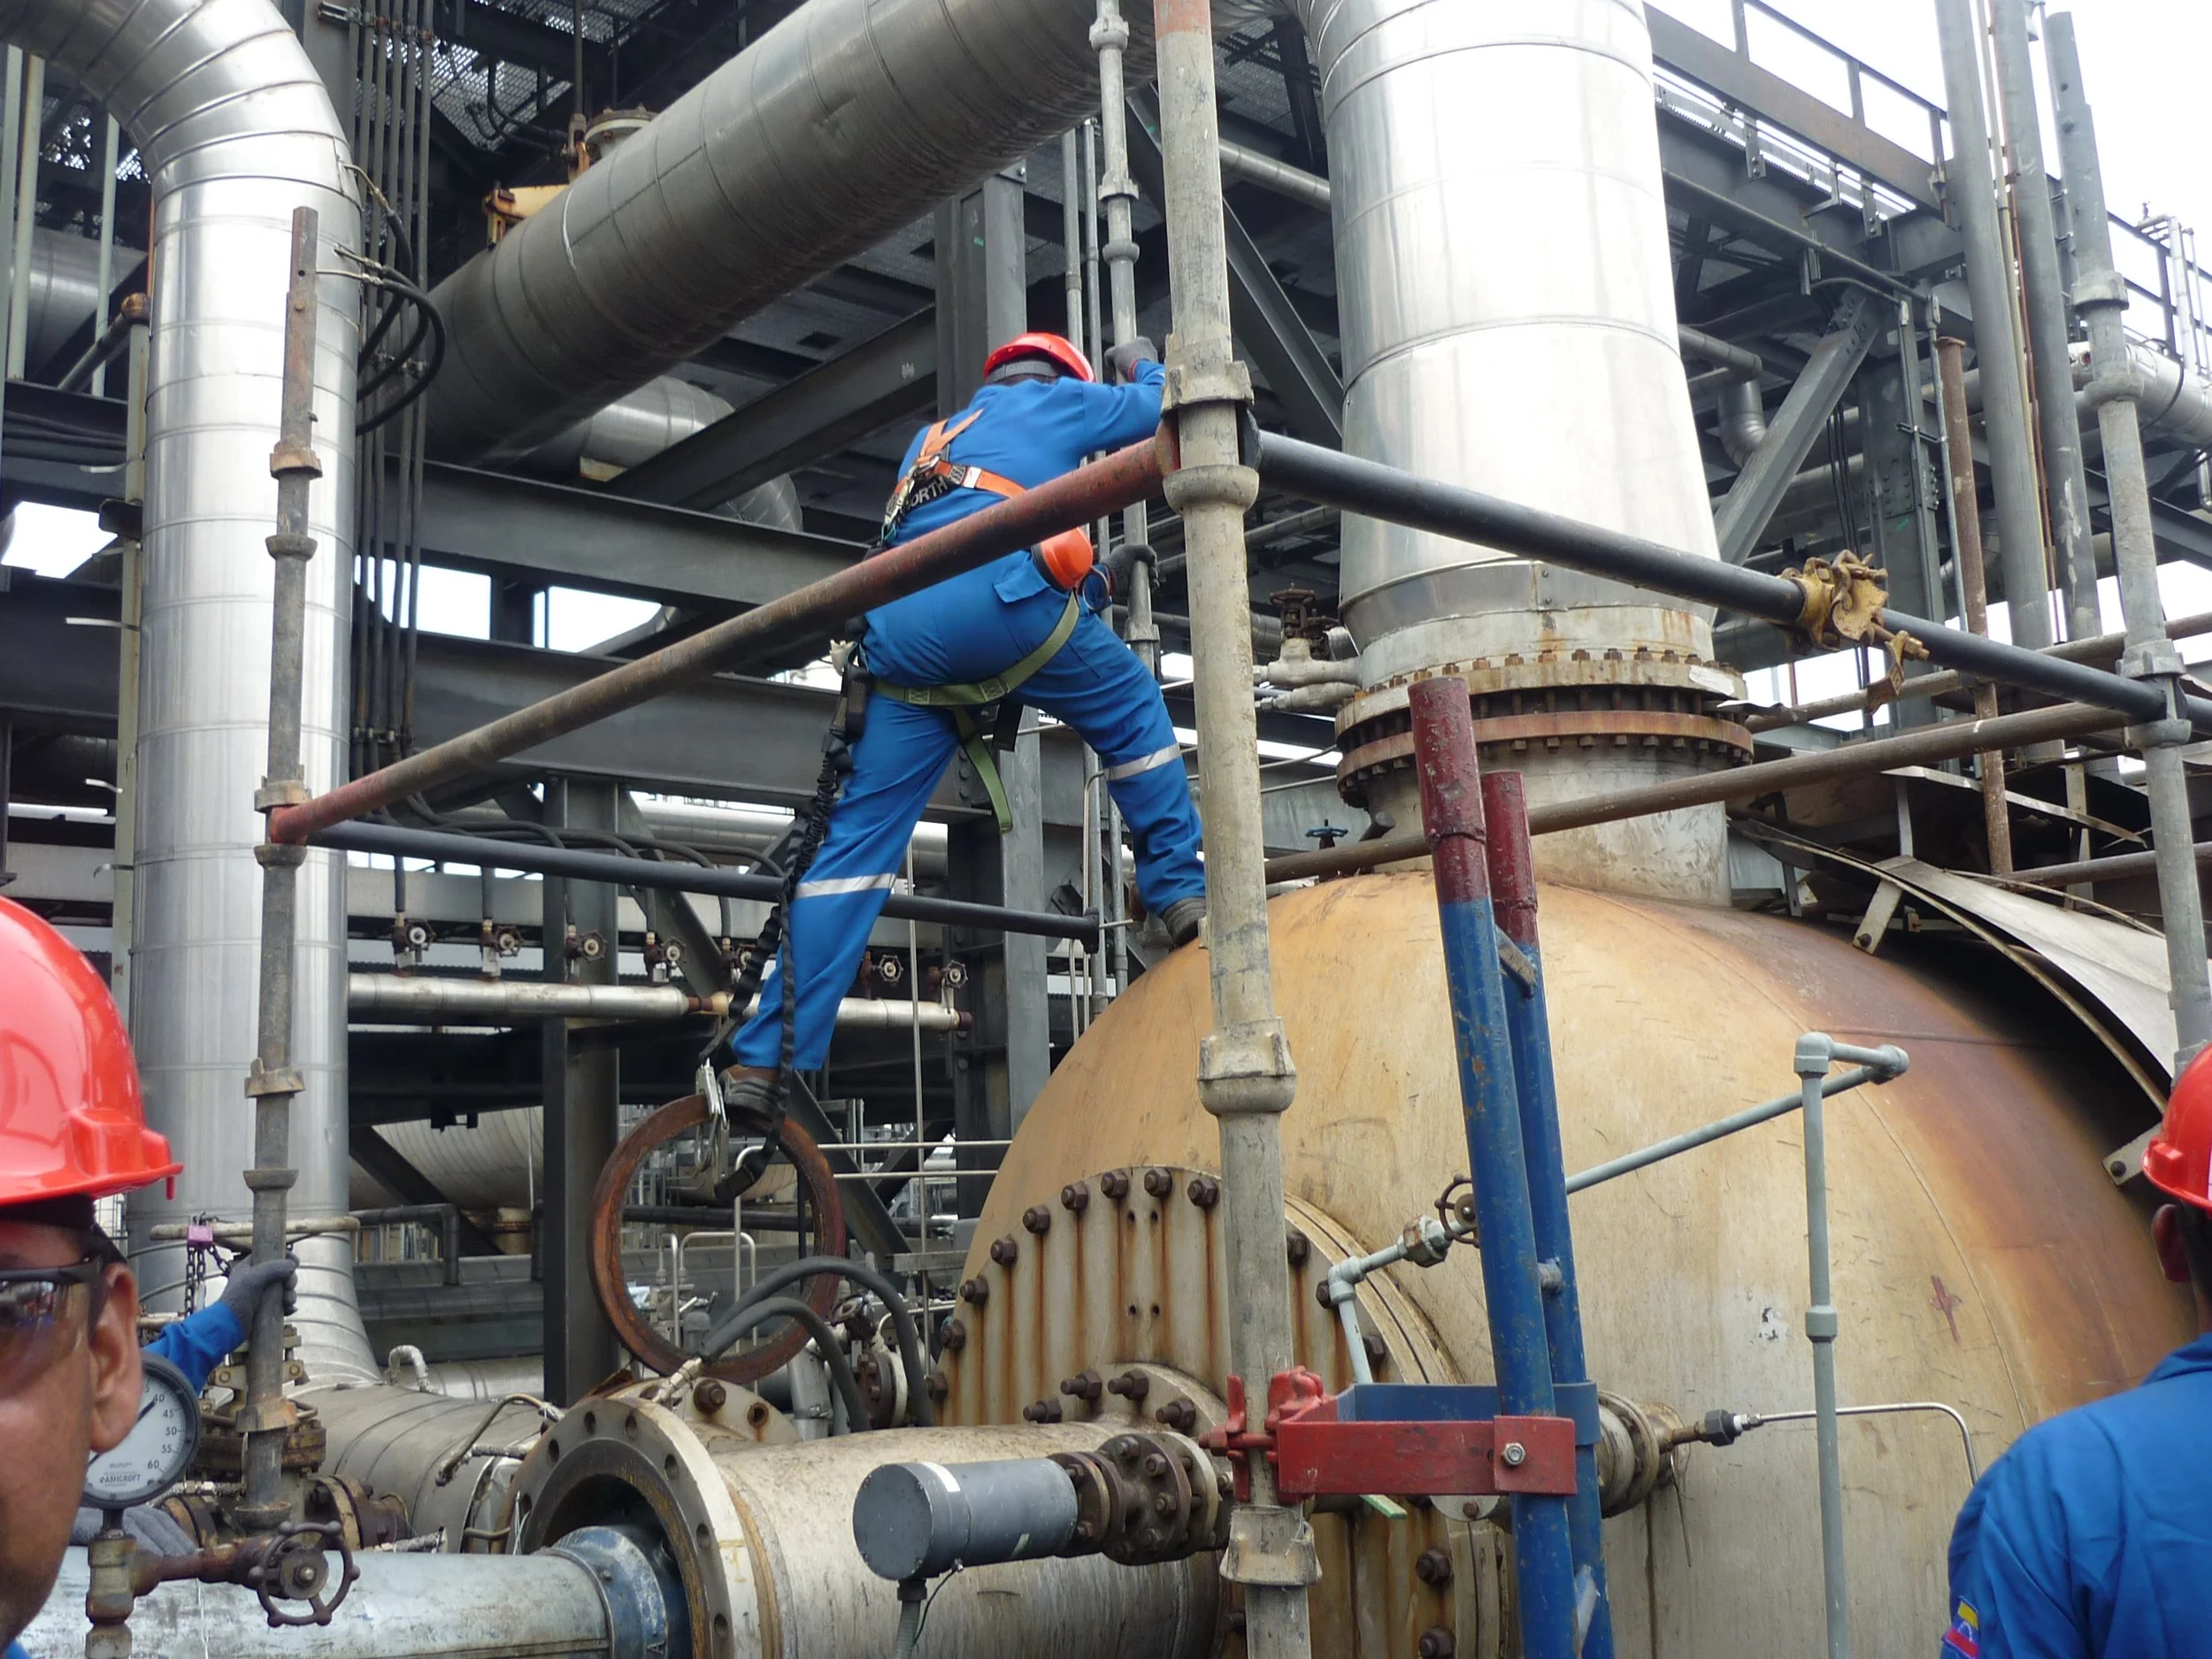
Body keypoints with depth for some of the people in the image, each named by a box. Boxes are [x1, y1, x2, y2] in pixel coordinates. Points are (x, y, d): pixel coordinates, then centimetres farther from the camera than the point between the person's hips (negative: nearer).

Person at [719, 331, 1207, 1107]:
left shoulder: (933, 436, 40)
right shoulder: (1055, 402, 24)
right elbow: (1158, 405, 32)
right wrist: (1143, 364, 54)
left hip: (899, 631, 5)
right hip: (1002, 597, -5)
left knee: (860, 834, 3)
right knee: (1133, 713, 22)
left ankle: (767, 1057, -2)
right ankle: (1179, 891, 18)